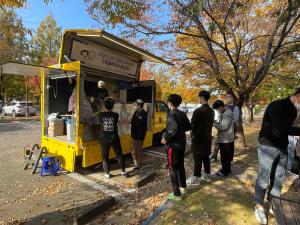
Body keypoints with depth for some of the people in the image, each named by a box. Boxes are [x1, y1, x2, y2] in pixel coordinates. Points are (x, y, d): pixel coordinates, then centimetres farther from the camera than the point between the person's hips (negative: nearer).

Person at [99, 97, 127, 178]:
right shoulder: (116, 115, -10)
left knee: (105, 156, 14)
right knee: (119, 155, 14)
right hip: (114, 138, 0)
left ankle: (107, 173, 23)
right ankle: (123, 171, 21)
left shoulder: (101, 115, -8)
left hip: (104, 139, 1)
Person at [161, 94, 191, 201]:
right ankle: (183, 187, 39)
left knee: (172, 169, 4)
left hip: (173, 145, -8)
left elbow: (173, 129, -31)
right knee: (180, 165, 23)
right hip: (182, 144, 8)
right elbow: (189, 127, 11)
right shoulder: (182, 114, 6)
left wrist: (165, 138, -18)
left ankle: (177, 194, 14)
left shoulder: (171, 114, -18)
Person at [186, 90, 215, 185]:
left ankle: (196, 178, 13)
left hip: (198, 138, -8)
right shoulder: (211, 111, 5)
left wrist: (192, 134, 3)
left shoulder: (198, 111, -19)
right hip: (207, 137, 8)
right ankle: (207, 175, 30)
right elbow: (211, 124, 11)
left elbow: (193, 125, -13)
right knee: (206, 157, 17)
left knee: (197, 158, 1)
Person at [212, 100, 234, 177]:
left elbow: (223, 126, -25)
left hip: (225, 139, -10)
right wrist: (216, 123, 4)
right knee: (227, 155, 20)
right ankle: (227, 169, 34)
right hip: (225, 138, 10)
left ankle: (224, 171, 15)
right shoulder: (224, 113, 11)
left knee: (224, 156, 2)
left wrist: (214, 124, -16)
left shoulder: (227, 114, -21)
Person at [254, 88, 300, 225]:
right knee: (263, 178, 2)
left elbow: (287, 128, 14)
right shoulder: (276, 106, -18)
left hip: (283, 148, 8)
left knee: (279, 178, 15)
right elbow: (283, 128, -27)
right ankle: (259, 207, 18)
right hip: (268, 147, -8)